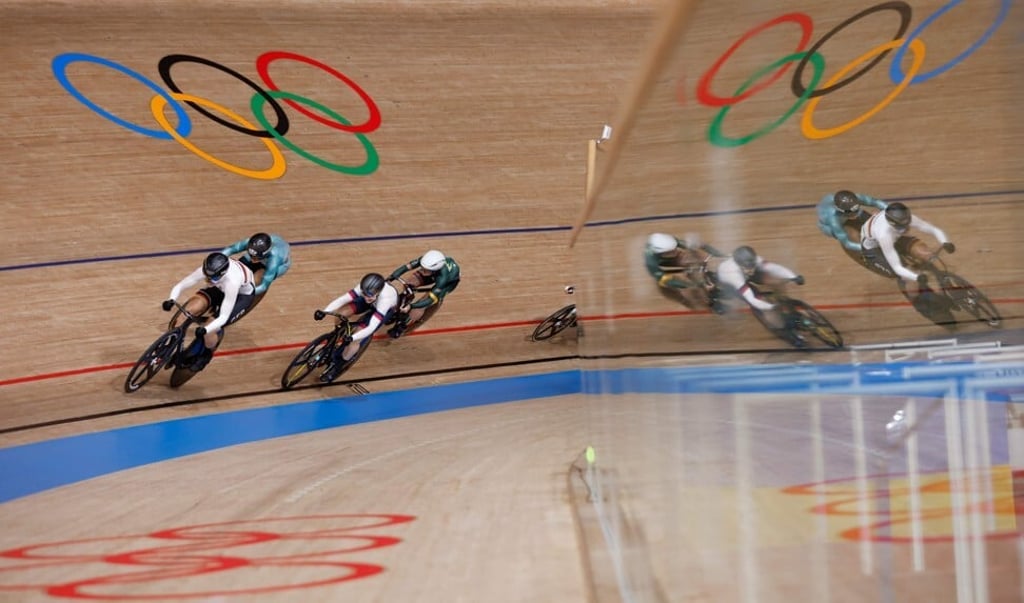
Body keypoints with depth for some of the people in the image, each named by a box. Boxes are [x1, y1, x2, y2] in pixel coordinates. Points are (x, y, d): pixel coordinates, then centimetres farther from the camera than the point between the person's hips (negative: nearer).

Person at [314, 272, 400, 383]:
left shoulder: (385, 299, -46)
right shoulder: (365, 288, -35)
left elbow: (371, 328, -50)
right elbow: (342, 299, -39)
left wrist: (351, 338, -63)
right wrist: (324, 311, -54)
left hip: (387, 308, -4)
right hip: (373, 301, 4)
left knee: (357, 337, -19)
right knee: (341, 314, -16)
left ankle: (337, 366, 2)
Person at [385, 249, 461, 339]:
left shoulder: (442, 278, -46)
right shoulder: (426, 260, -37)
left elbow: (431, 298, -43)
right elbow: (406, 266, -35)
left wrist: (411, 306, -52)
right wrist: (389, 279, -43)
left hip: (451, 279, -4)